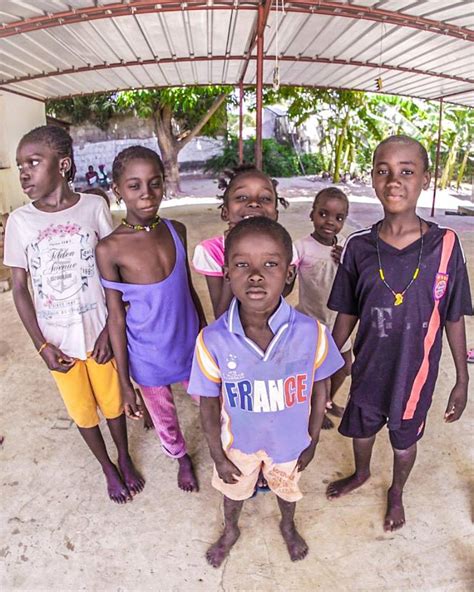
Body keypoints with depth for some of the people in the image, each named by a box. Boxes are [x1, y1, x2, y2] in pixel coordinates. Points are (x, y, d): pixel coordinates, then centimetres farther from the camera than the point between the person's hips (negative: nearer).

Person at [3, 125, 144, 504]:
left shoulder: (94, 207, -10)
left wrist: (110, 328, -10)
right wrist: (41, 345, -6)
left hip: (98, 332, -1)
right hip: (57, 340, 2)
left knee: (112, 401, 16)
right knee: (82, 410, 18)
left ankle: (125, 459, 44)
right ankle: (107, 466, 43)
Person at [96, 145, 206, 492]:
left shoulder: (177, 231, -7)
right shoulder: (110, 249, -18)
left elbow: (189, 289, 4)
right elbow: (116, 317, -12)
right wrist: (125, 382, -7)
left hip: (191, 346, 3)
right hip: (149, 358, -2)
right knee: (164, 416, 22)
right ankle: (182, 458, 53)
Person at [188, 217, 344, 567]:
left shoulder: (312, 332, -28)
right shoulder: (213, 340, -30)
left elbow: (319, 389, -11)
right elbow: (210, 403, -14)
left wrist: (312, 442, 0)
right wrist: (218, 456, -4)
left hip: (291, 441, 1)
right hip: (239, 442, 0)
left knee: (288, 488, 32)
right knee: (234, 490, 30)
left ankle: (288, 526, 67)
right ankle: (231, 531, 65)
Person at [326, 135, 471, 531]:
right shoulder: (359, 246, -13)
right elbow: (347, 314, -3)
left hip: (416, 371, -1)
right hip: (369, 368, 1)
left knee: (405, 439, 22)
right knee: (361, 428, 24)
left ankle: (396, 493, 55)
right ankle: (361, 473, 59)